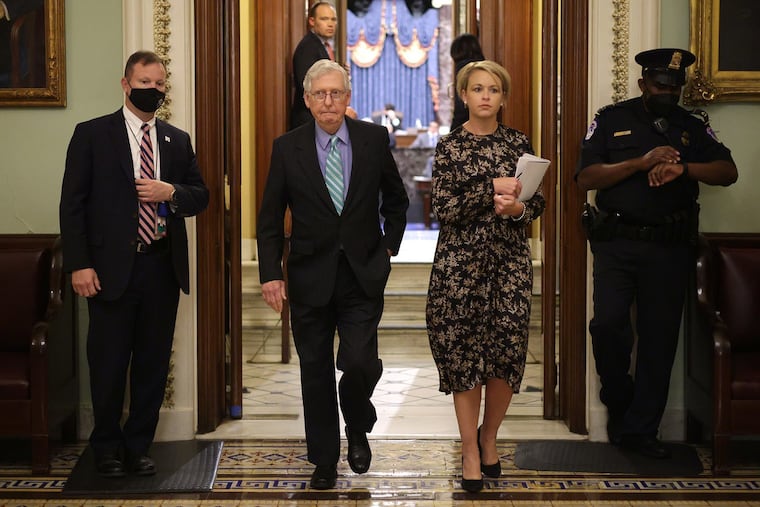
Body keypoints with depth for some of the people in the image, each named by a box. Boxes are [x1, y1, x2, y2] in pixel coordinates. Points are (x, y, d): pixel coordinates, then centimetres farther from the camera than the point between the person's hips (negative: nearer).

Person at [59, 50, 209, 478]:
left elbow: (200, 197, 13)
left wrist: (172, 192, -9)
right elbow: (73, 203, -4)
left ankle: (139, 446, 24)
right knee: (109, 363, 5)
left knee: (154, 363, 9)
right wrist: (79, 264, -11)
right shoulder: (92, 135, 0)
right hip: (112, 267, -3)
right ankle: (108, 448, 23)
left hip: (163, 266, 4)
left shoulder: (178, 140, 11)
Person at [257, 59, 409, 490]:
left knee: (359, 362, -13)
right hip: (310, 277, 1)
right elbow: (270, 219, 2)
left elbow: (396, 199, 15)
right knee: (316, 372, 7)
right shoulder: (288, 148, 0)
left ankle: (358, 429, 20)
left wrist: (389, 245, 7)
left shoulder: (374, 139, 1)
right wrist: (271, 273, -7)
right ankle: (324, 461, 22)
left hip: (363, 275, -1)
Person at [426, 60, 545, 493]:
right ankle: (470, 449, 12)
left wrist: (515, 208, -13)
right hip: (461, 261, -2)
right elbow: (445, 209, -7)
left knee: (508, 351, -2)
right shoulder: (450, 147, 1)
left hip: (510, 260, 2)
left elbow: (538, 202, 8)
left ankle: (489, 437, 22)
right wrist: (491, 190, -17)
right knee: (464, 352, -1)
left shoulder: (519, 143, 8)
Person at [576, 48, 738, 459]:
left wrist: (683, 168, -16)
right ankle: (619, 406, 14)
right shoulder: (610, 120, 6)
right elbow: (586, 178, -5)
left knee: (659, 337, 3)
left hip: (670, 246, 2)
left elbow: (728, 172, 1)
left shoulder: (693, 126, 12)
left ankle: (640, 429, 13)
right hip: (616, 242, -2)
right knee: (608, 324, -12)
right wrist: (642, 163, -15)